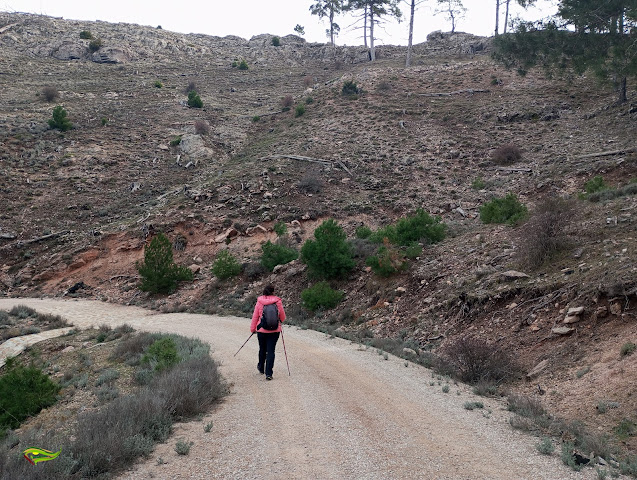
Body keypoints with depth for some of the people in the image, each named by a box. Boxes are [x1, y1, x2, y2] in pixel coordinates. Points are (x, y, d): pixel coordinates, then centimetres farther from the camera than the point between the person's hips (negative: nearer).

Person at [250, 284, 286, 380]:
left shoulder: (259, 302, -5)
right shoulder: (278, 302, -6)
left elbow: (255, 316, 0)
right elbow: (282, 317, 3)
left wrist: (252, 328, 11)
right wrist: (280, 321, 25)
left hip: (261, 330, 1)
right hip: (275, 330, -1)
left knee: (262, 349, 20)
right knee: (271, 351, 1)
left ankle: (261, 368, 40)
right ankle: (268, 373, -4)